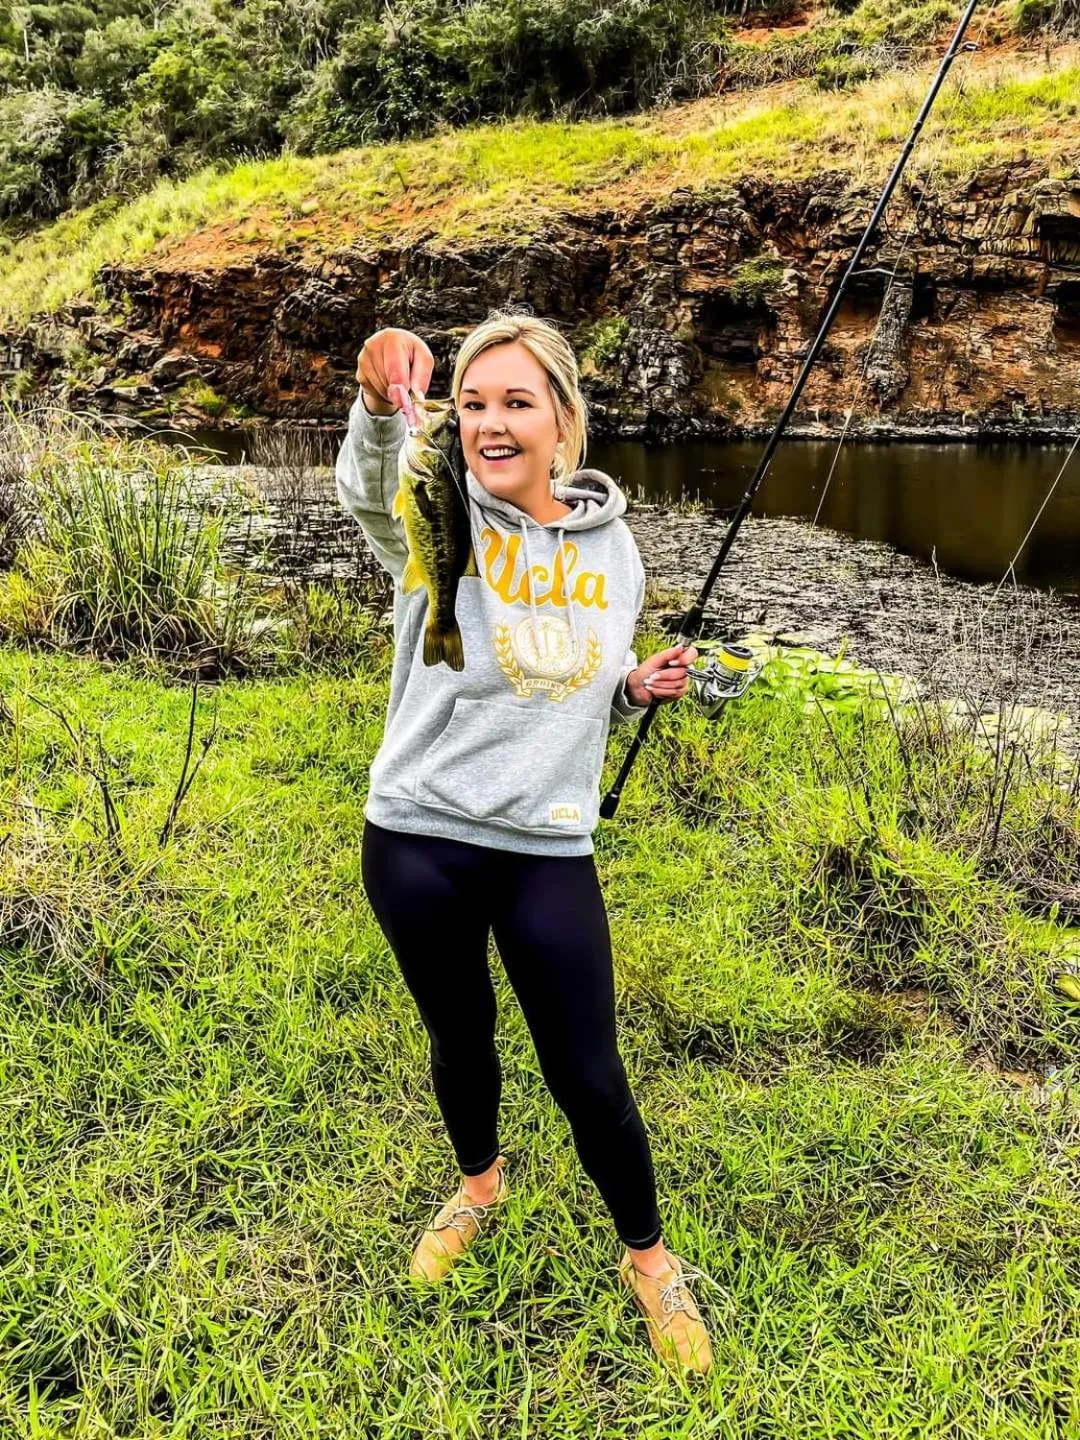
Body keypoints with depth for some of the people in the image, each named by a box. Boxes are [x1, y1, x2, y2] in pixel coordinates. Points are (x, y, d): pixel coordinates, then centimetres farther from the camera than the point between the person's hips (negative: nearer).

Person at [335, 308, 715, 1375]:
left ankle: (648, 1259, 34)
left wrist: (640, 689, -7)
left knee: (588, 1076, 7)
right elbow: (367, 490, -36)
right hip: (418, 841, -1)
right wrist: (383, 406, -57)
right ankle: (481, 1183, 52)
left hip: (549, 850, 1)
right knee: (459, 1037, 20)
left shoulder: (612, 545, 1)